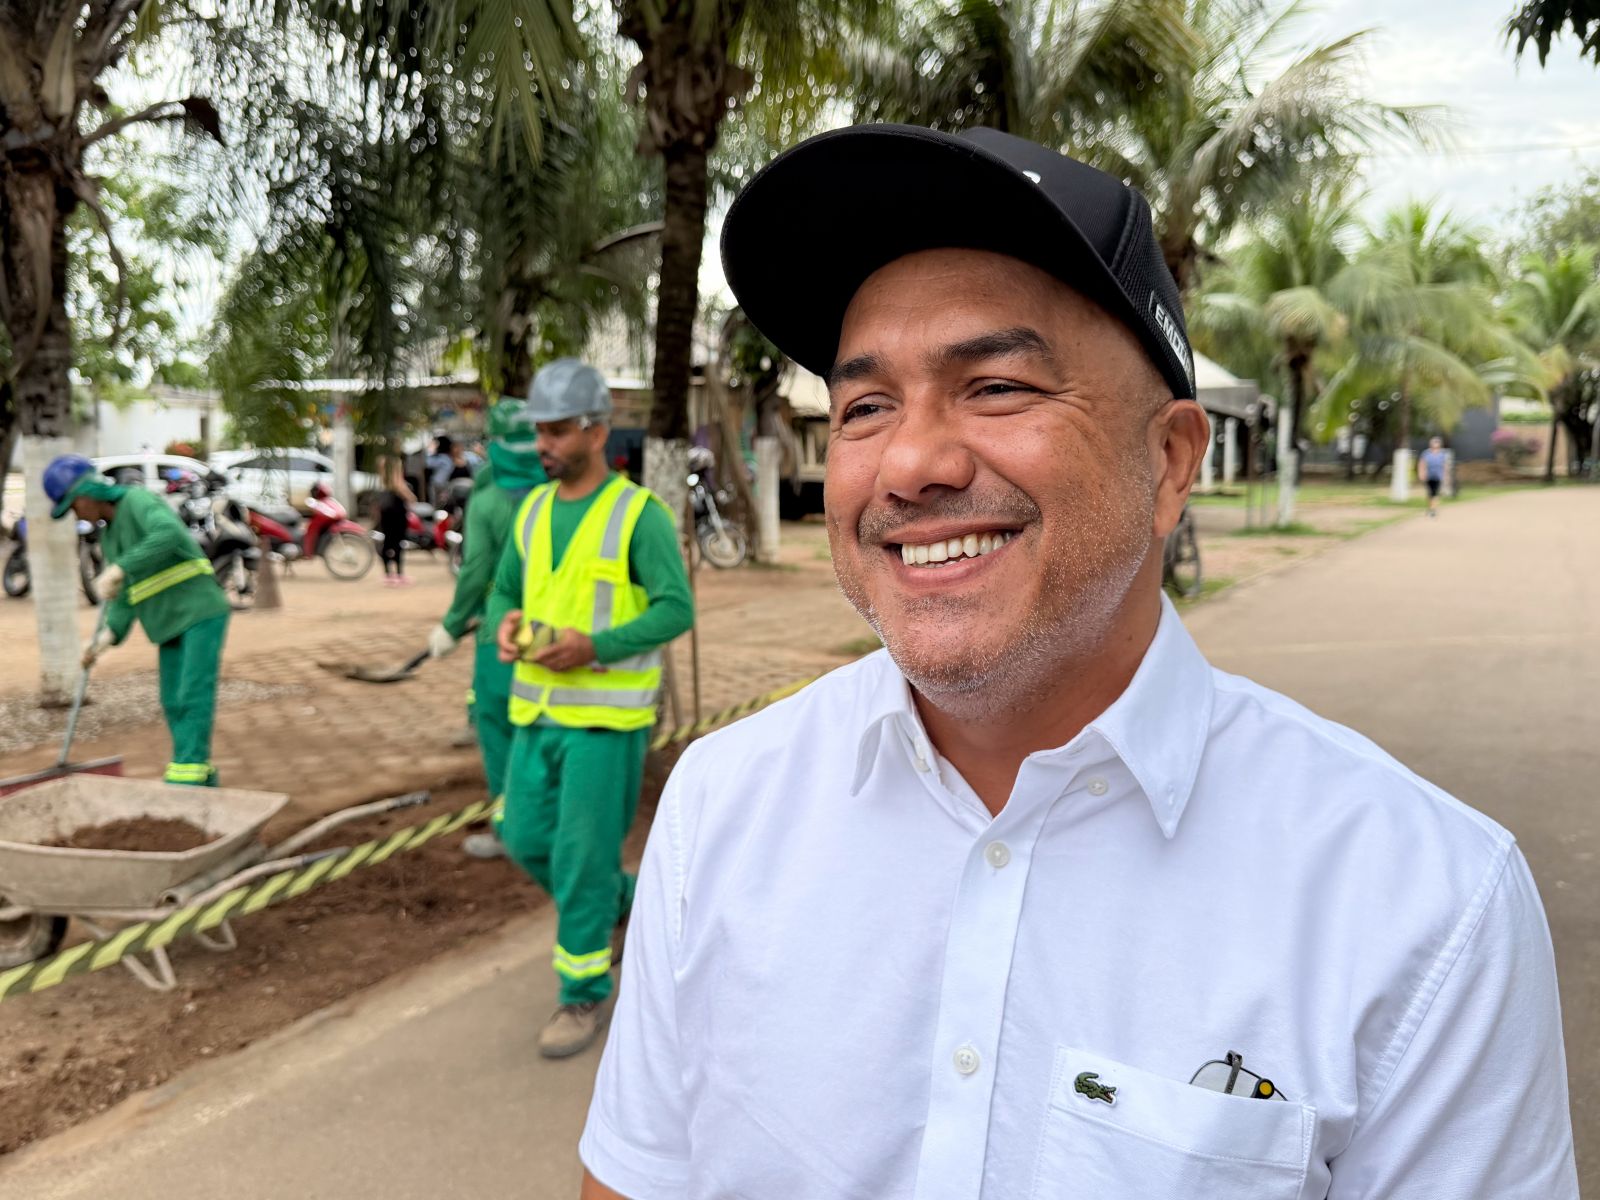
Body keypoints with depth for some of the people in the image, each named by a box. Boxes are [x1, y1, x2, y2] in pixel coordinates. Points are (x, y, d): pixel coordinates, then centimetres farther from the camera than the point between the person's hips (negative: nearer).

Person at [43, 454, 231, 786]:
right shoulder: (110, 536, 17)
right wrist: (108, 635, -3)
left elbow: (170, 535, -33)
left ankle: (184, 783, -15)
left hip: (202, 611, -9)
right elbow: (127, 597, 13)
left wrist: (116, 570, -36)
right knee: (174, 704, 7)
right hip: (172, 622, 9)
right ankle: (202, 781, 14)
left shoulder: (139, 500, -9)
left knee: (194, 697, -14)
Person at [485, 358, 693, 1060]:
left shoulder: (640, 514, -11)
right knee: (528, 839, 11)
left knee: (582, 855, -4)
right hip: (540, 709, 7)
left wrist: (592, 647, -26)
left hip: (606, 713, -7)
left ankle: (583, 996, 13)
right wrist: (506, 628, -9)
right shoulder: (533, 510, 8)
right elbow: (505, 594, 16)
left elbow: (677, 611, -14)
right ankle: (625, 903, 37)